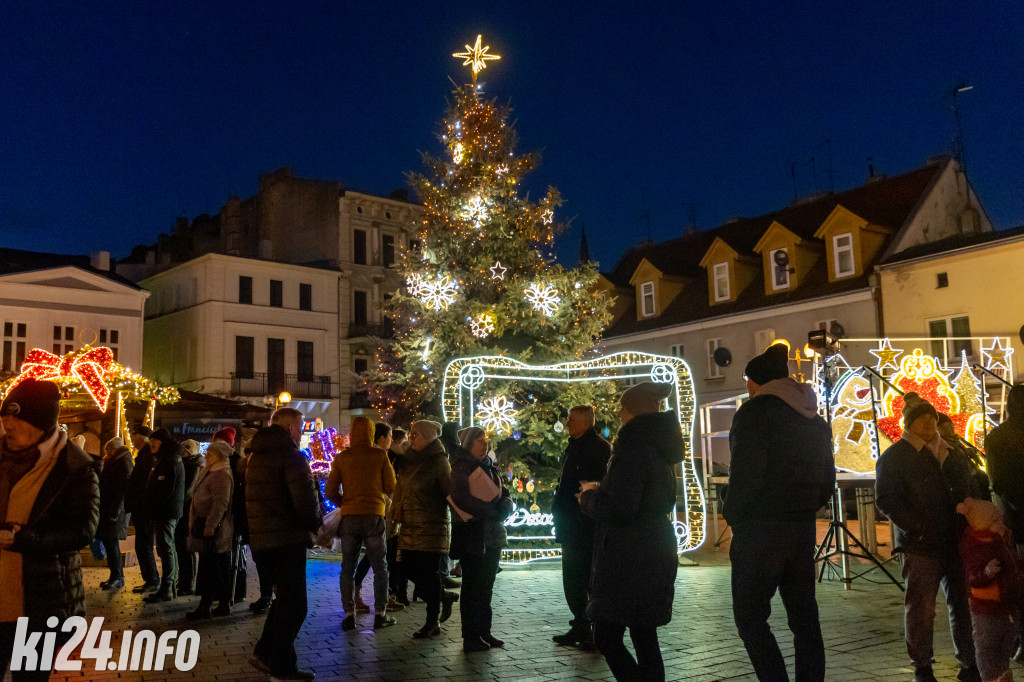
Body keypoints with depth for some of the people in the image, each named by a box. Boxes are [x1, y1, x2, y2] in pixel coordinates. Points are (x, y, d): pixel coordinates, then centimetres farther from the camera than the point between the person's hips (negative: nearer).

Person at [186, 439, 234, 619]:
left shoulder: (221, 475, -16)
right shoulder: (210, 472, 18)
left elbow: (221, 503, -23)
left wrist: (210, 525, -25)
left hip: (213, 528, -10)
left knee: (209, 568, -6)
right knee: (221, 567, 12)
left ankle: (205, 607, -2)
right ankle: (224, 605, 17)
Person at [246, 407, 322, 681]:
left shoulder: (257, 456, 15)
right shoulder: (290, 455, -14)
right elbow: (305, 500, -20)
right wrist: (316, 523, -2)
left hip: (260, 539, 9)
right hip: (288, 539, -9)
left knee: (284, 597, 21)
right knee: (293, 604, 2)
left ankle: (265, 652, 20)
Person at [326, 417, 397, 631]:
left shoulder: (342, 458, 2)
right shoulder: (380, 455, -3)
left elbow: (329, 491, 2)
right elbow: (391, 487, -2)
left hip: (349, 517, 2)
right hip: (374, 515, -1)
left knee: (348, 568, 11)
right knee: (380, 567, 8)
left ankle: (349, 614, 9)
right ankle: (380, 614, 8)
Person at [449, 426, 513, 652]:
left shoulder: (488, 468, 16)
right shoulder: (461, 468, -7)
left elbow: (505, 496, 13)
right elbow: (461, 499, -21)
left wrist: (504, 508, -9)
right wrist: (490, 511, -18)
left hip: (492, 535, 7)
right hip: (472, 536, -7)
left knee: (486, 587, 12)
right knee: (472, 588, -2)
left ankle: (484, 632, 19)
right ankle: (470, 637, 5)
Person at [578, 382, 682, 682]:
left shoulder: (633, 448, -17)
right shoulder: (659, 449, 13)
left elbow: (617, 511, -24)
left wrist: (589, 496, -5)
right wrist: (601, 492, 14)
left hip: (629, 562, -9)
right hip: (653, 557, 9)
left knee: (607, 638, -2)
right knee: (644, 640, 13)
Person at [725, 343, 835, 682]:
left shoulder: (754, 412, -10)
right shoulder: (815, 421, 13)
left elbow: (746, 475, -18)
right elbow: (827, 480, 15)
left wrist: (733, 518, -5)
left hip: (759, 530, -7)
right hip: (803, 530, 8)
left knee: (750, 617, 0)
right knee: (804, 617, 13)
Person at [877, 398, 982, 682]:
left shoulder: (953, 455, 16)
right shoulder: (894, 456, -3)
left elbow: (971, 493, 23)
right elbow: (886, 499, -10)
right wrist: (919, 528, -18)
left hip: (957, 542, 6)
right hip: (920, 546, -5)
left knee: (964, 605, 11)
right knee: (921, 608, 0)